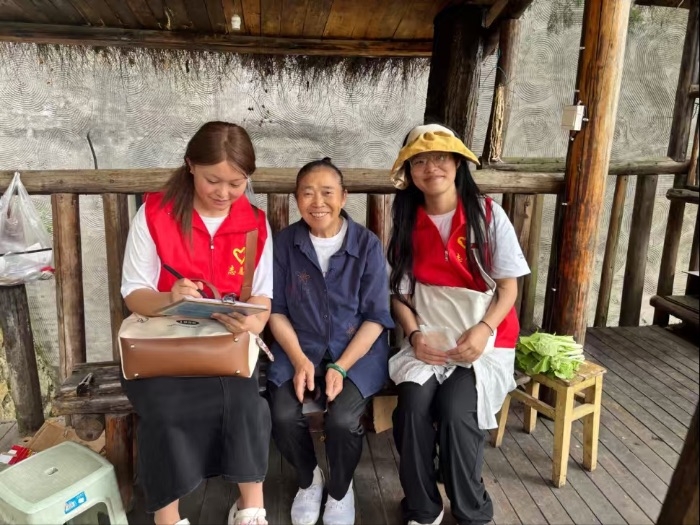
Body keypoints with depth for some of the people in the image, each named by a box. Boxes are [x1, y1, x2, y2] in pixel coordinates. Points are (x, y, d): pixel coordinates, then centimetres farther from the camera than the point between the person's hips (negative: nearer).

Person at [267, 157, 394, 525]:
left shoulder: (367, 244, -7)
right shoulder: (284, 243, -3)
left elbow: (376, 316, -7)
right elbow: (276, 310, 1)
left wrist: (341, 367, -16)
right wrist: (299, 360, -13)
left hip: (358, 351, -1)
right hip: (300, 349, 2)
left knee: (342, 420, -25)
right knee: (283, 416, -22)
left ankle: (340, 490, 12)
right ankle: (308, 480, 14)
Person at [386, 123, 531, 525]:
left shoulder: (488, 213, -4)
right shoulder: (407, 222, 4)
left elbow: (509, 286, -3)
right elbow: (400, 291, 6)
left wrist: (483, 330, -18)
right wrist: (414, 334, -12)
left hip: (484, 339, -2)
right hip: (428, 339, 2)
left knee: (455, 409, -25)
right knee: (413, 405, -23)